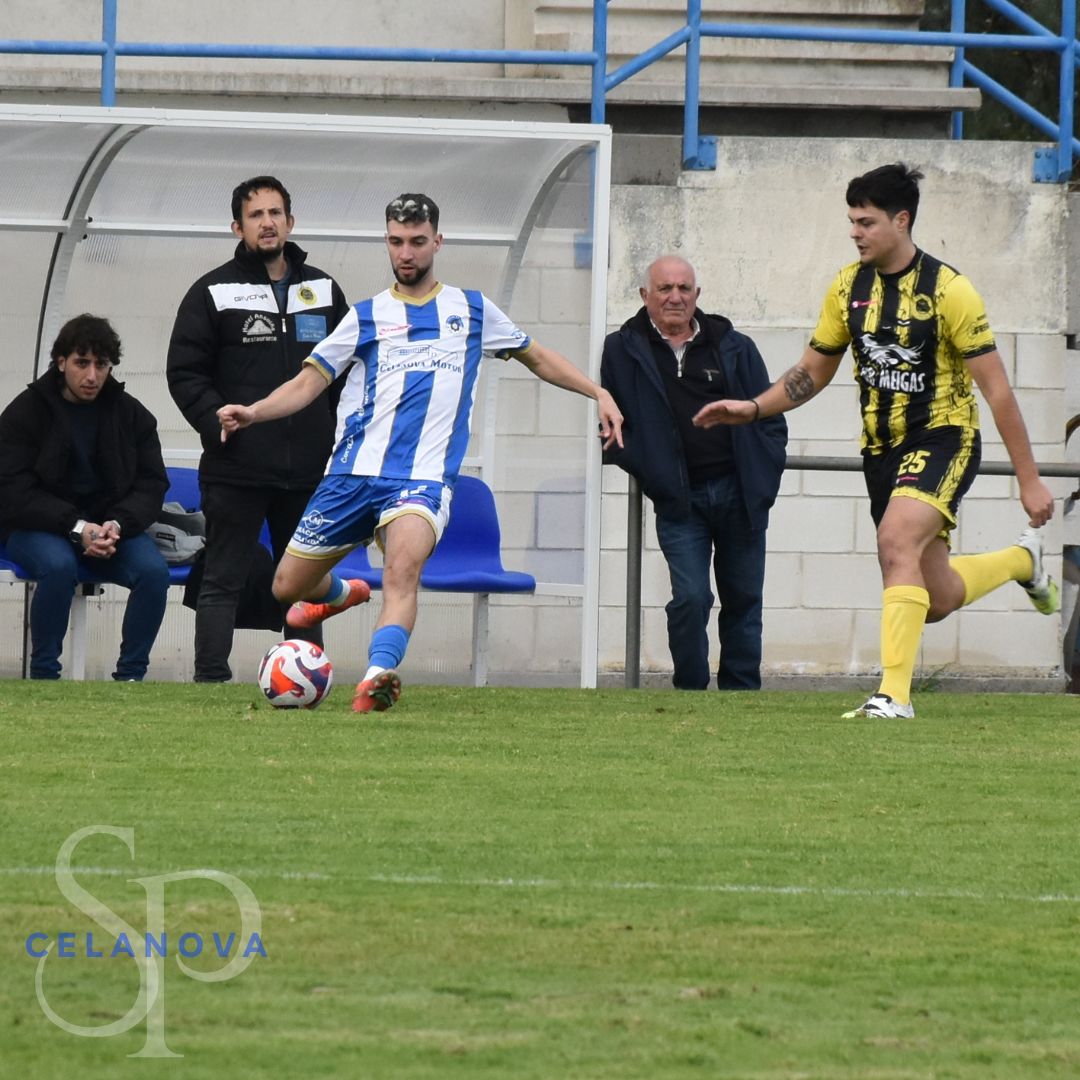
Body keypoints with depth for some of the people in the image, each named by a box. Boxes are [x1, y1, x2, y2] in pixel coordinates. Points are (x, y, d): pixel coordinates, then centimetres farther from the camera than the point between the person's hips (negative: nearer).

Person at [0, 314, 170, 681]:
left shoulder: (131, 414, 4)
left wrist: (117, 524, -18)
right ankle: (44, 675, -21)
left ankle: (131, 675, -14)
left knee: (154, 570, -26)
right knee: (59, 566, -37)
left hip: (113, 524, 3)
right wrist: (77, 528, -24)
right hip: (38, 528, -3)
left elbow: (152, 484, 3)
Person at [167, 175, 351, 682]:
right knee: (223, 579, -4)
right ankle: (211, 679, -5)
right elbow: (185, 372, -2)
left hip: (308, 467, 4)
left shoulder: (323, 290, 11)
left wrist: (338, 431, 8)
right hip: (237, 466, -4)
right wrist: (219, 426, -14)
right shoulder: (213, 293, 0)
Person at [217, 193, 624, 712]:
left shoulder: (472, 309, 15)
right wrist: (252, 413, -9)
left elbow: (537, 357, 27)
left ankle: (378, 676, -46)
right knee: (288, 587, 6)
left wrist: (598, 393, 17)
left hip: (423, 478, -2)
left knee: (403, 566, -33)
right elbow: (308, 382, 8)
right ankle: (342, 593, 41)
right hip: (354, 470, 2)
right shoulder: (367, 316, 11)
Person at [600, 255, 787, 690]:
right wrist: (638, 464, -6)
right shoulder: (622, 352, 4)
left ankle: (742, 693, 18)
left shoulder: (735, 349, 8)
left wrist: (763, 482, -1)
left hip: (738, 494, 2)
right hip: (679, 500, -2)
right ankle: (690, 692, 0)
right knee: (690, 598, -13)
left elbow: (770, 418, 10)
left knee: (743, 600, 8)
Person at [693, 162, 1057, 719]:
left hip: (943, 440, -6)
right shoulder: (848, 287, 2)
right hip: (881, 448, 6)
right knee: (936, 600, 10)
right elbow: (813, 372, 14)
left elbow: (997, 389, -13)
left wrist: (1030, 480, -12)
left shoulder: (948, 290, -15)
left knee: (896, 540, -32)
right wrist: (752, 407, -2)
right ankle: (1022, 559, 42)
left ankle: (894, 693, -31)